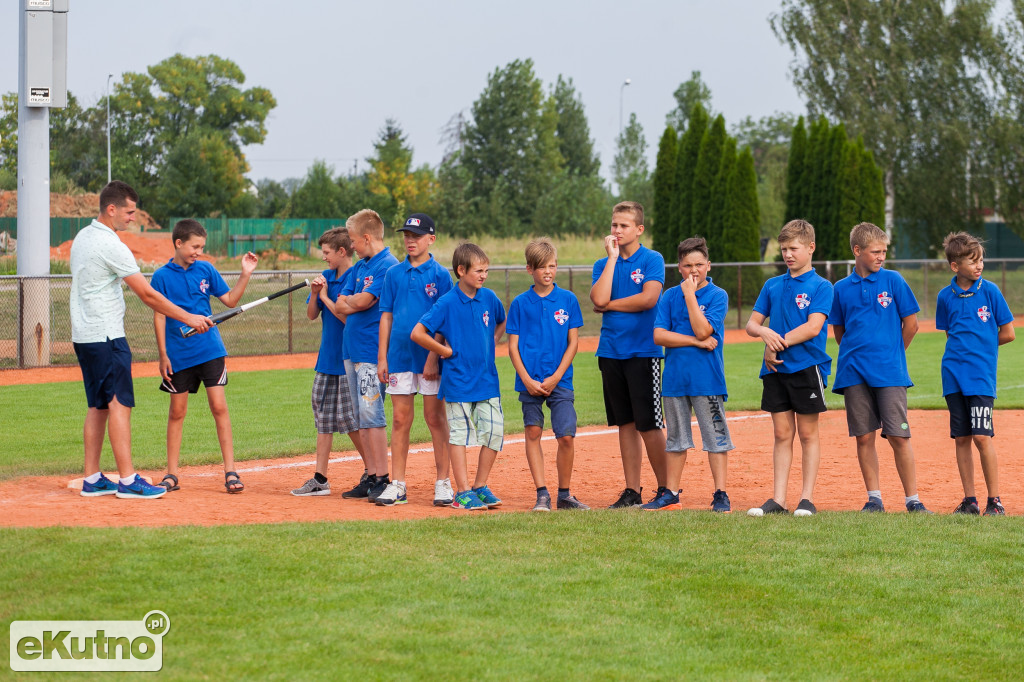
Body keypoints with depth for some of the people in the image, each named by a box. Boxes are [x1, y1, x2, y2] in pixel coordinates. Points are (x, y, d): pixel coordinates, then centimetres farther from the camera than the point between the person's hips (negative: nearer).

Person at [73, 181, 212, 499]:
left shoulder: (82, 238, 12)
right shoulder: (111, 246, -17)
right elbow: (147, 295, -17)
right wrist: (188, 318, -12)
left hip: (83, 336, 9)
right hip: (106, 336, -9)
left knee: (98, 406, 11)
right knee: (120, 404, -9)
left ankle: (92, 479, 12)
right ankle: (127, 481, -11)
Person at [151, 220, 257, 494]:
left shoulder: (206, 270, 5)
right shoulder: (162, 276, -3)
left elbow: (230, 300, 11)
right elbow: (159, 317, -2)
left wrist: (246, 274, -1)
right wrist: (163, 355, -6)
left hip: (210, 350, 1)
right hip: (178, 355, -1)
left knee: (219, 407, -4)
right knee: (177, 412, 6)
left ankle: (230, 471, -1)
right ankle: (171, 474, 14)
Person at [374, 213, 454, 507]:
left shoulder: (440, 274, -2)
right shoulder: (394, 273, 10)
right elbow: (386, 316, 11)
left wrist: (434, 356, -13)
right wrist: (382, 357, 5)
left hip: (430, 356, -4)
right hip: (400, 355, 4)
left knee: (435, 417, 0)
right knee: (400, 419, 5)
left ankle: (443, 482, 6)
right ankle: (397, 485, 8)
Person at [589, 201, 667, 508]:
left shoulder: (652, 260, -1)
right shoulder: (603, 265, 11)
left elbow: (649, 299, -15)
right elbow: (599, 299, -7)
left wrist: (610, 305, -4)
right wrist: (612, 257, -4)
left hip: (644, 352, -5)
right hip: (611, 352, 5)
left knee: (649, 424, -6)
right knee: (625, 423, 8)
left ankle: (666, 488, 4)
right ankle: (632, 491, 13)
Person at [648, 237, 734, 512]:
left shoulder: (718, 295, -2)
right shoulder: (670, 296, 8)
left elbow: (702, 330, -16)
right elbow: (659, 335, -2)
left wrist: (690, 294, -14)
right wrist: (696, 342, -11)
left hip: (707, 378, -4)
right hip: (675, 376, 4)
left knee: (715, 436, -2)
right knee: (676, 438, 11)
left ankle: (720, 496, 2)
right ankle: (671, 495, 18)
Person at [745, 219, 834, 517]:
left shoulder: (821, 286, -2)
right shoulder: (772, 286, 14)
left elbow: (813, 327, -13)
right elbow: (751, 323, 12)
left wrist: (777, 344, -13)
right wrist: (764, 331, -11)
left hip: (807, 367, -4)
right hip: (775, 369, 4)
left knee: (807, 434, 1)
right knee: (782, 434, 6)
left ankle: (807, 498, 5)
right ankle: (778, 500, 5)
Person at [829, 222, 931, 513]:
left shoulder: (893, 281, 2)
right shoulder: (842, 288, 7)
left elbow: (911, 323, 5)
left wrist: (892, 355, 10)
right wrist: (855, 356, 10)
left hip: (889, 372, -2)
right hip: (854, 374, 2)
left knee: (898, 436, -6)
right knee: (864, 437, 3)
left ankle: (912, 499, 0)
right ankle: (874, 498, 11)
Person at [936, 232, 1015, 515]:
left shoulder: (989, 291, -2)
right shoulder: (946, 296, 6)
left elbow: (1008, 333, 1)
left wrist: (979, 344, 6)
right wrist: (976, 344, 4)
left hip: (981, 375, -3)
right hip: (953, 374, 3)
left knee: (982, 436, -11)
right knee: (961, 438, 5)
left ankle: (994, 500, -3)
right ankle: (969, 500, 12)